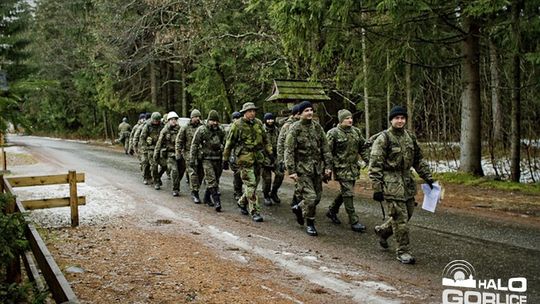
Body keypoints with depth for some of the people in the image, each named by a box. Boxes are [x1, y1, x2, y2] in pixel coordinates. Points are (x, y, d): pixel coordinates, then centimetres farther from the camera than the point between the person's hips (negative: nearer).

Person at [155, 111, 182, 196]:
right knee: (174, 170, -16)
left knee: (180, 171, 4)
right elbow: (159, 143, 4)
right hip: (169, 154, -3)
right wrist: (156, 155, 3)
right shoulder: (164, 130, 0)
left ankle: (176, 188, 26)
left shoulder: (180, 130, 6)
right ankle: (175, 189, -7)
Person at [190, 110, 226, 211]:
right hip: (207, 159, -5)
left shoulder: (221, 130, 8)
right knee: (211, 181, -12)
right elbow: (194, 145, -3)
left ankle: (207, 198, 28)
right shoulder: (201, 130, -5)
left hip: (218, 159, 5)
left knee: (215, 180, 11)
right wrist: (192, 159, -6)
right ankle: (217, 202, -16)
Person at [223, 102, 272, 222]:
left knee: (253, 184, 13)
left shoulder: (258, 123, 9)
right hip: (244, 158, -6)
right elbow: (229, 143, -1)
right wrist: (225, 159, 1)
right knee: (250, 185, -8)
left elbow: (265, 140, 18)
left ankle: (242, 202, 35)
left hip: (258, 158, 6)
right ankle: (254, 211, -4)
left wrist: (270, 153, 11)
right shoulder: (237, 125, -6)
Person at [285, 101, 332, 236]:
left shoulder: (317, 127, 6)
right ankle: (310, 224, 9)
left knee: (317, 197, 10)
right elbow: (289, 151, -10)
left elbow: (325, 148, 9)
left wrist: (328, 166, 4)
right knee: (310, 197, -10)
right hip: (302, 168, -5)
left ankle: (299, 208, 37)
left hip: (317, 168, 5)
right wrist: (291, 171, -15)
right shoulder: (295, 129, -8)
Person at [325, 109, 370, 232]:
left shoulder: (356, 131, 10)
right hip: (341, 168, -7)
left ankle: (332, 211, 36)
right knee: (347, 193, -6)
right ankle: (354, 221, -3)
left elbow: (363, 147, 17)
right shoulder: (333, 133, -9)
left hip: (354, 167, 7)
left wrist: (369, 161, 7)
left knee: (345, 192, 15)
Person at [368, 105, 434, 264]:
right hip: (391, 182, -7)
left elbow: (418, 160, 20)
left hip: (407, 181, 7)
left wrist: (427, 177, 14)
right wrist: (377, 188, -17)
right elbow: (375, 165, -13)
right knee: (400, 217, -6)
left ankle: (383, 230, 37)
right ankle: (403, 251, 5)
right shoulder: (383, 139, -10)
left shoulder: (410, 137, 11)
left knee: (407, 214, 13)